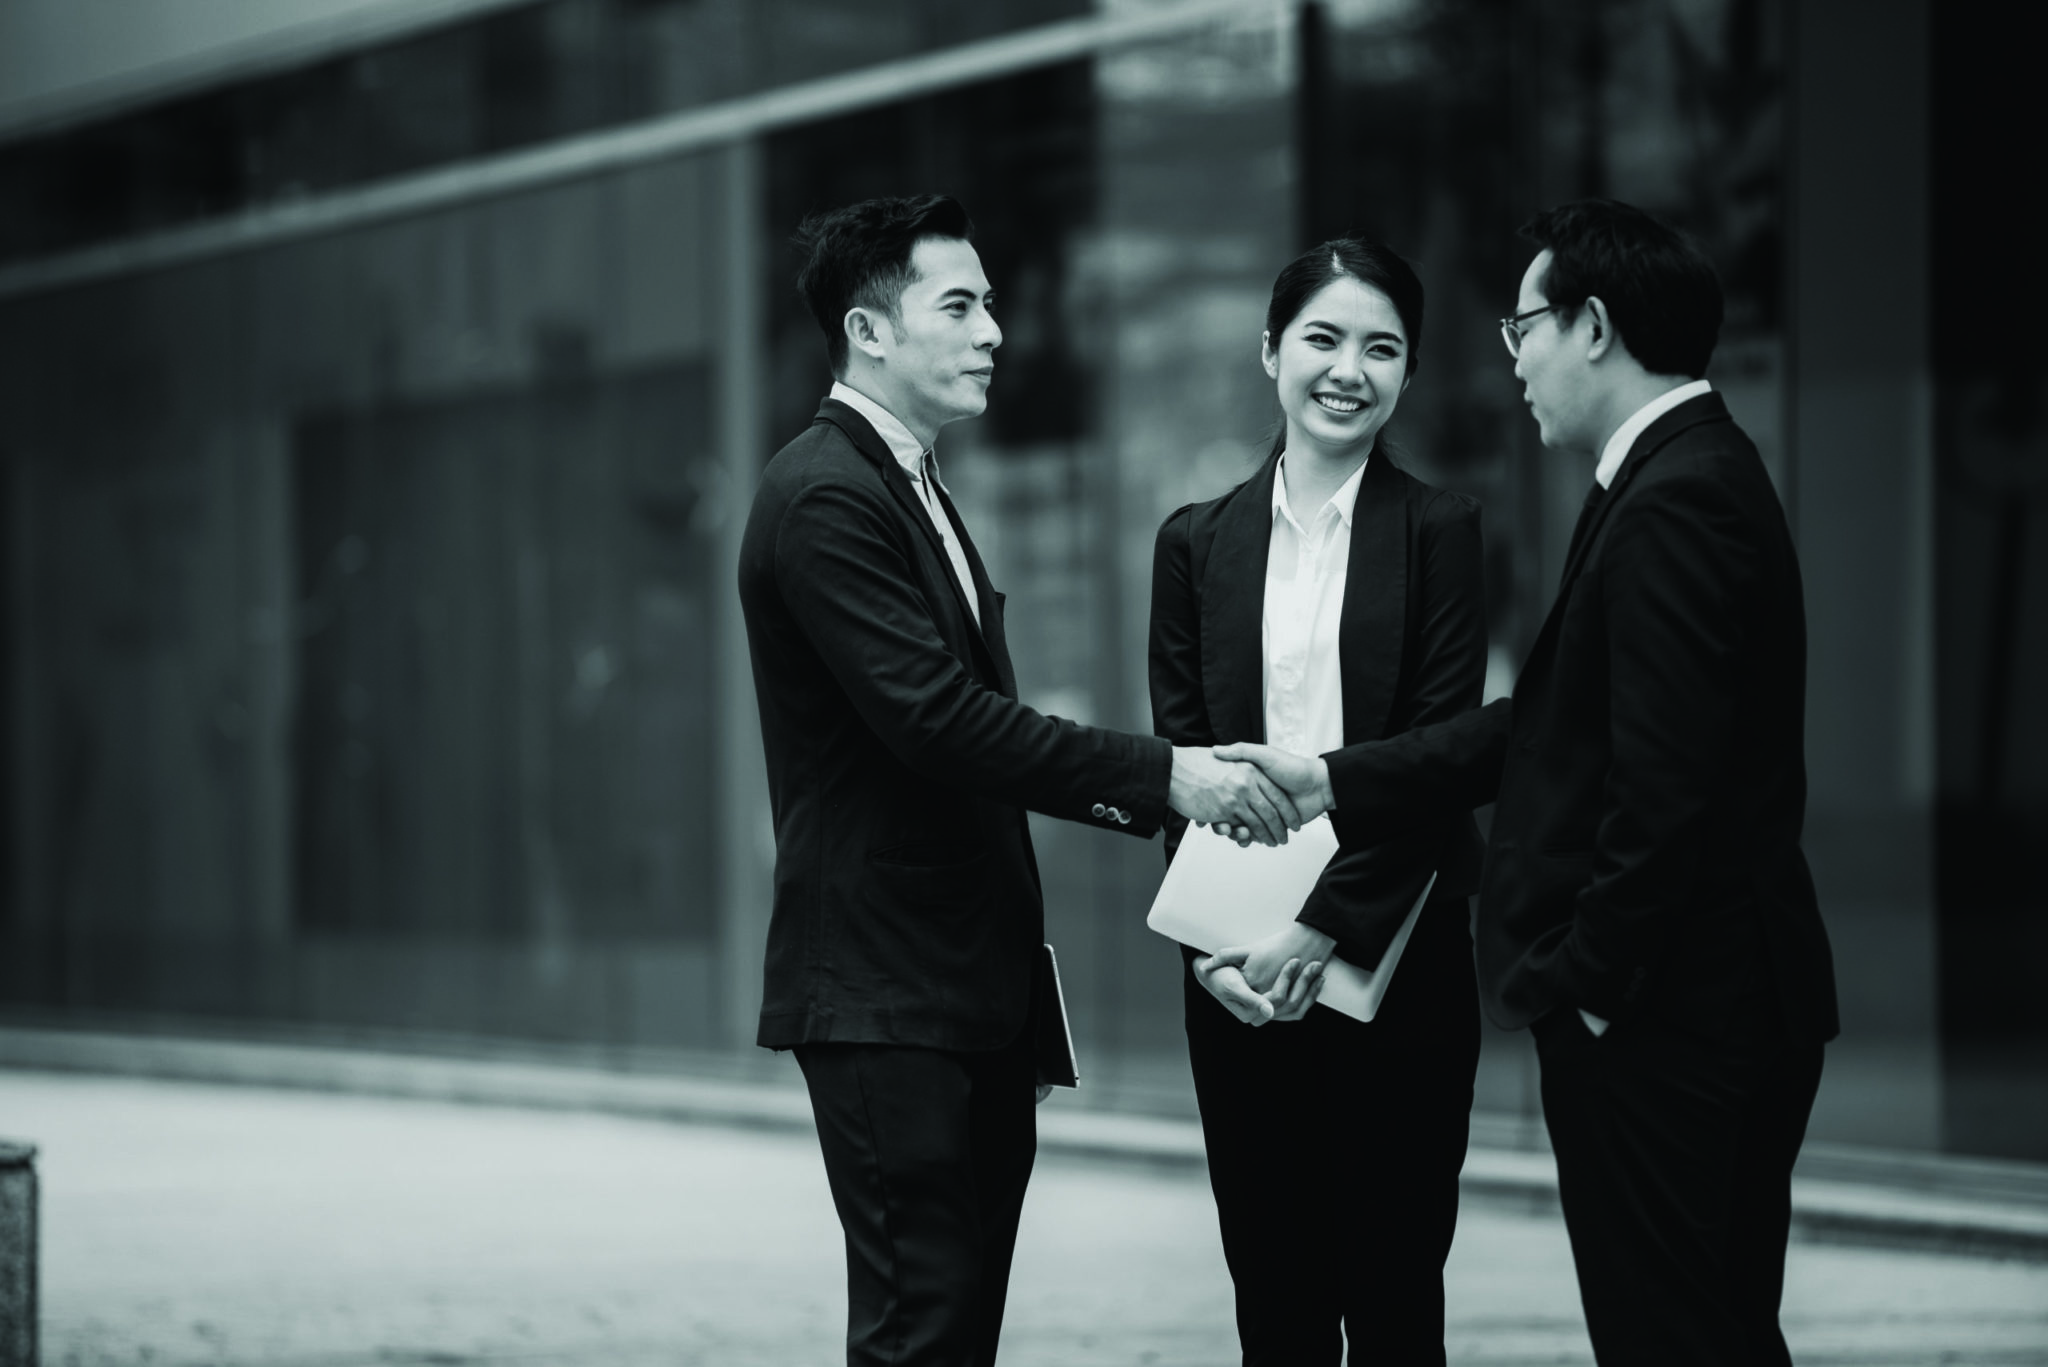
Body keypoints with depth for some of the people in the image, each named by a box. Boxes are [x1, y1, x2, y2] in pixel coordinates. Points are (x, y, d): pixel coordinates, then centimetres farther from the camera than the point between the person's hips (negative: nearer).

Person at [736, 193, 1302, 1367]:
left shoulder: (911, 489, 19)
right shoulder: (826, 499, -14)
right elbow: (938, 720, -22)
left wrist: (1155, 794, 8)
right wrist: (1161, 776, -22)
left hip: (971, 993, 10)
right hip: (886, 993, -10)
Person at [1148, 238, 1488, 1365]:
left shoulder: (1437, 532, 2)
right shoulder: (1198, 544, 9)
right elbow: (1175, 760, 7)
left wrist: (1327, 923, -15)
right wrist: (1208, 937, -8)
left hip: (1392, 962, -2)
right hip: (1239, 975, 2)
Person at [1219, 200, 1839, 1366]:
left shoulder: (1674, 505, -18)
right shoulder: (1696, 476, 15)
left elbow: (1663, 787, -24)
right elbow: (1548, 727, 17)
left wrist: (1585, 981, -16)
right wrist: (1332, 784, 17)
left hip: (1664, 1019, -10)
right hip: (1727, 1008, 10)